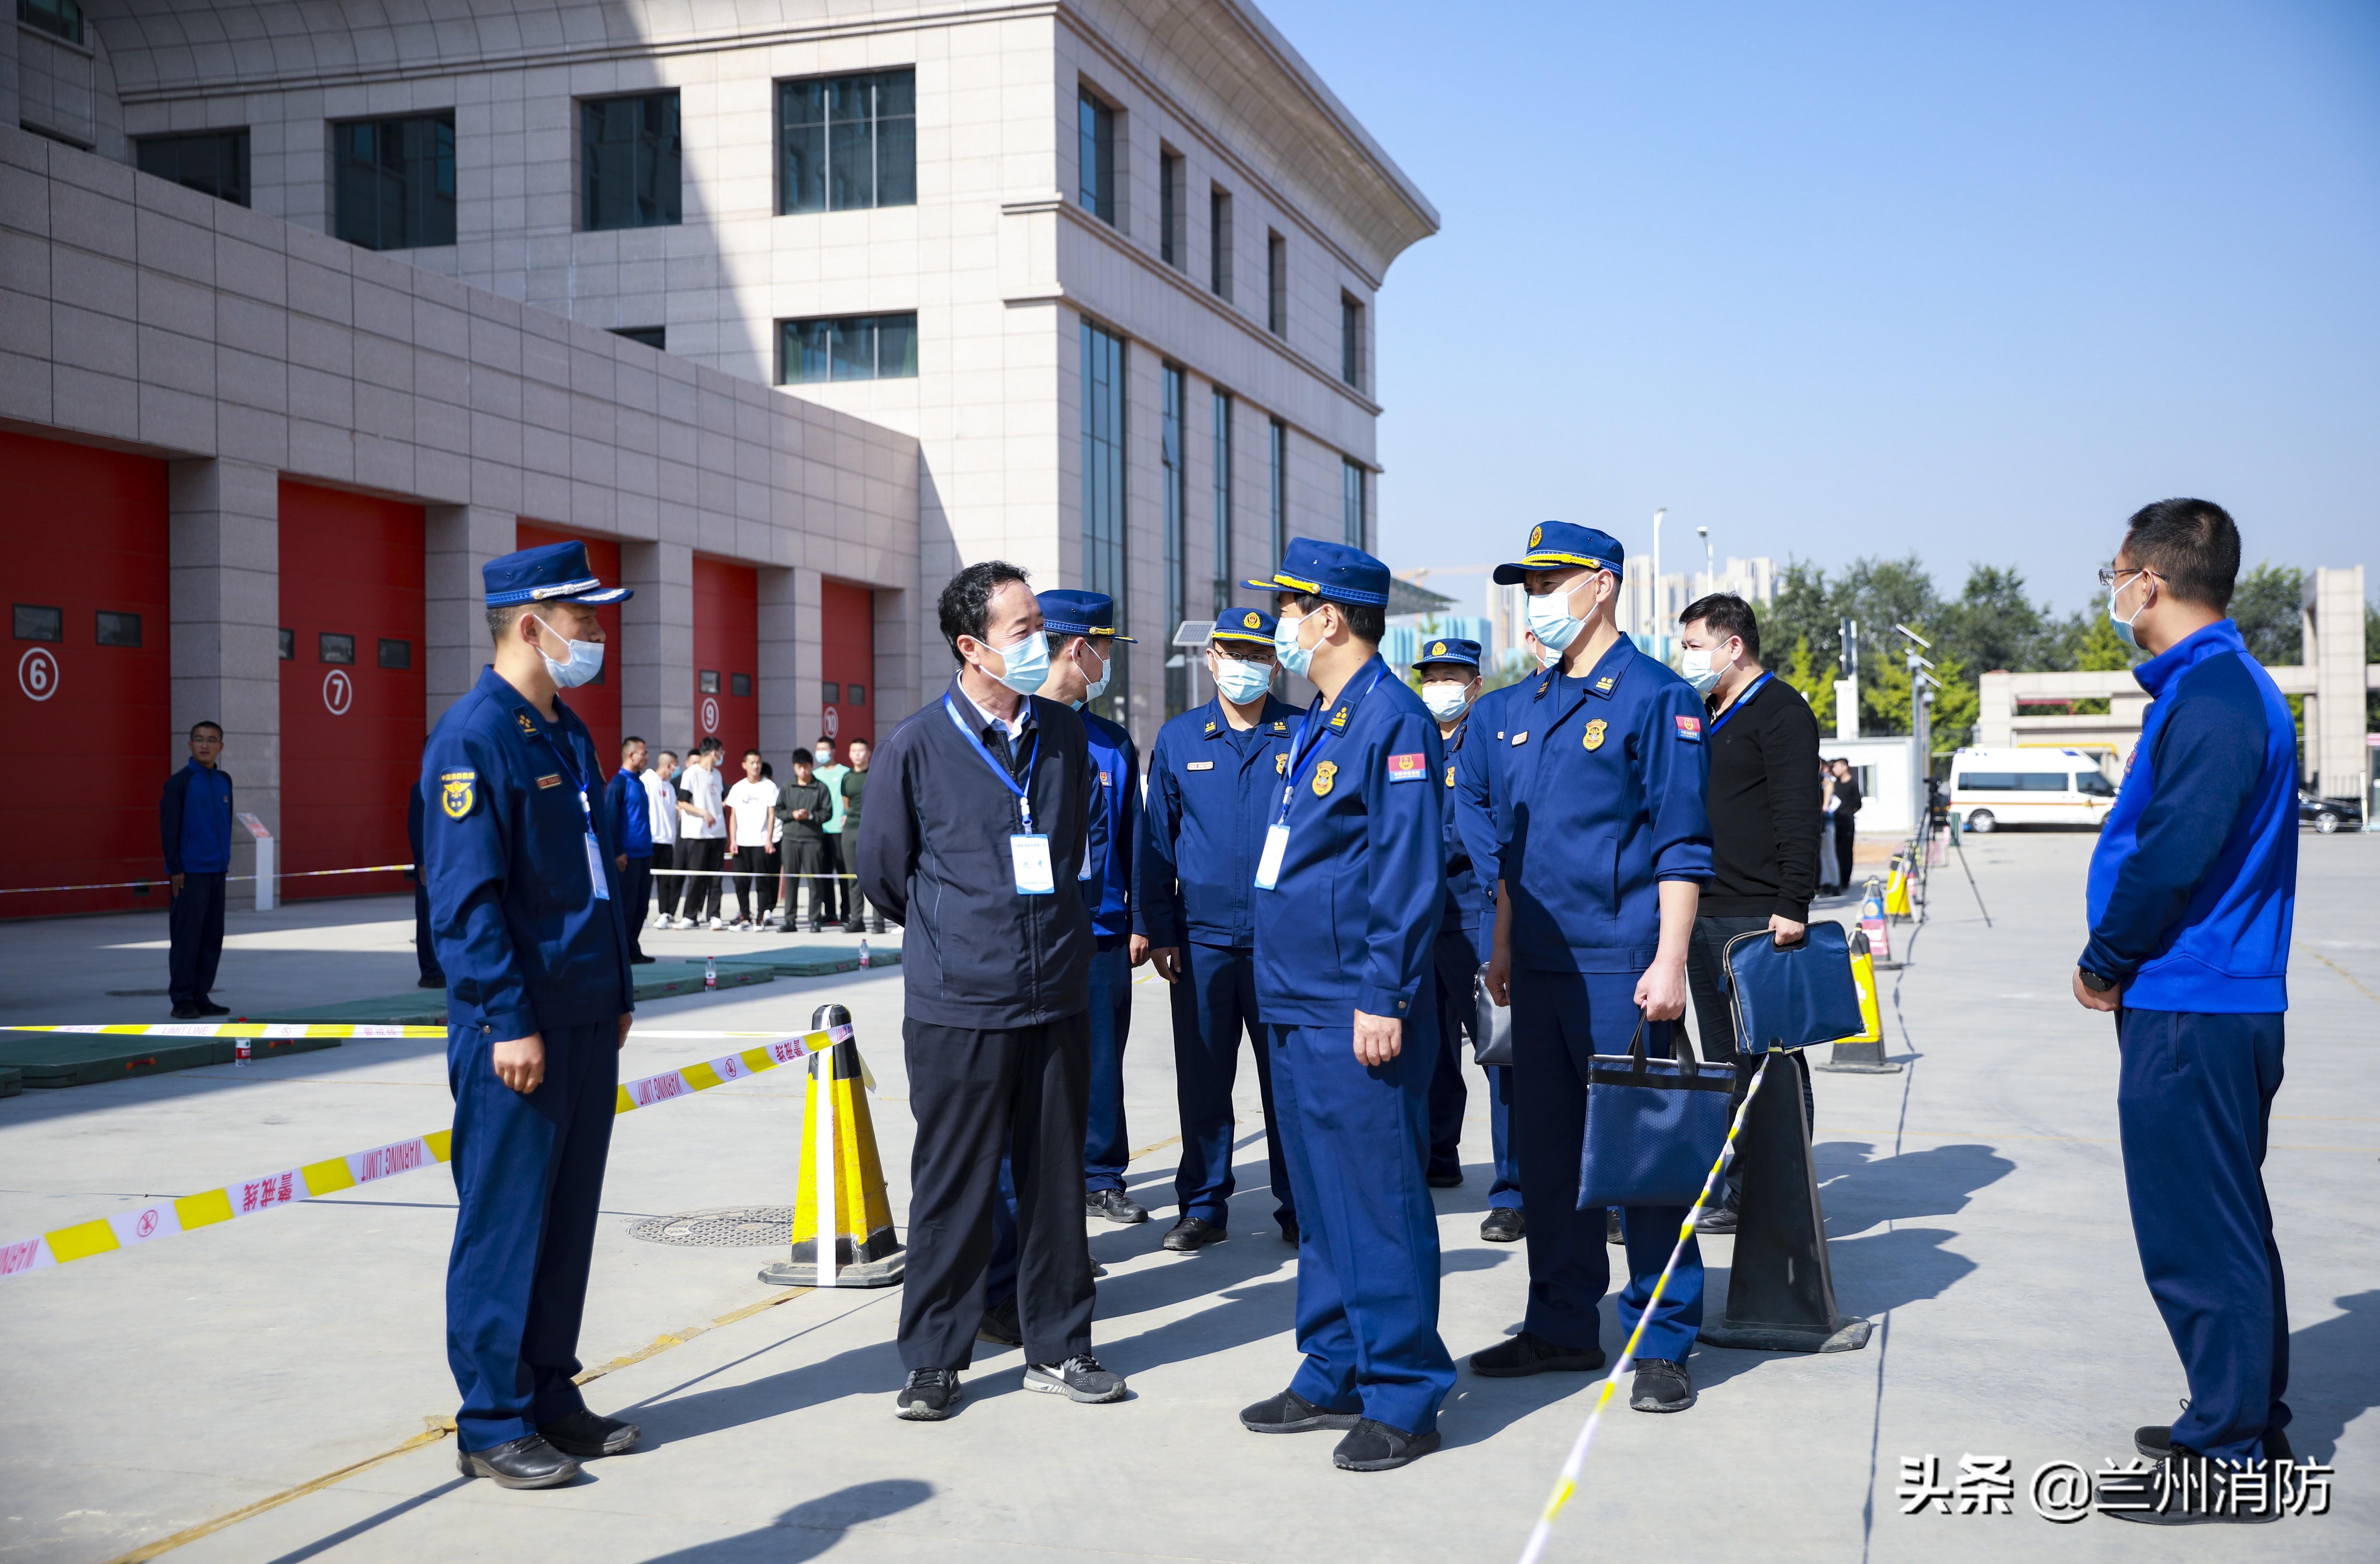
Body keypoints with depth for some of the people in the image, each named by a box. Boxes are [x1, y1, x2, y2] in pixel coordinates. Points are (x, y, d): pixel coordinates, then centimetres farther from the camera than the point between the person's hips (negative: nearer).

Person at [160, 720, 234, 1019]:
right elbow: (169, 828, -8)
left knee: (213, 938, 8)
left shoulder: (225, 781, 11)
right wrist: (175, 869, -11)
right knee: (186, 936, -4)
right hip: (190, 873, -6)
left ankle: (201, 996, 17)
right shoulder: (179, 782, -6)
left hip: (218, 872, 6)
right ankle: (182, 1000, 3)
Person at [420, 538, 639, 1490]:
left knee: (567, 1216, 14)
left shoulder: (569, 735, 15)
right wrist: (508, 1020, -20)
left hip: (586, 1020, 9)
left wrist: (617, 992, 18)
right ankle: (492, 1426, 10)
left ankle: (550, 1395, 25)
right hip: (517, 1029, -9)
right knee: (504, 1223, 0)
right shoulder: (473, 738, -13)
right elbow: (465, 897, -17)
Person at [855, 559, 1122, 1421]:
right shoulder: (919, 743, -6)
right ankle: (934, 1360, 17)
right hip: (959, 1004, -4)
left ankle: (1057, 1348, 24)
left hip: (1057, 995, 4)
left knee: (1056, 1178, 11)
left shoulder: (1065, 736, 6)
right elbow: (881, 868, 5)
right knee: (952, 1186, 4)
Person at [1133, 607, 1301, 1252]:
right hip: (1201, 938, 1)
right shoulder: (1178, 738, 8)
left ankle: (1299, 1206, 17)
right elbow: (1156, 838, 9)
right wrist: (1155, 929, 3)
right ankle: (1204, 1205, 19)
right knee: (1202, 1080, 7)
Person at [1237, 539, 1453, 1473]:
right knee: (1320, 1207, 16)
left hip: (1358, 1018, -10)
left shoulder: (1393, 722, -13)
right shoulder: (1312, 727, 16)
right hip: (1297, 1010, 10)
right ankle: (1334, 1376, 26)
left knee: (1378, 1203, -2)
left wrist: (1384, 1000, -21)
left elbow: (1410, 873, -18)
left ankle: (1403, 1398, 7)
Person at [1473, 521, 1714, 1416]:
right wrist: (1502, 947, 16)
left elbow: (1682, 846, -11)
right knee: (1546, 1151, 11)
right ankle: (1563, 1328, 23)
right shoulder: (1523, 707, 14)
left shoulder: (1655, 697, -7)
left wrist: (1668, 963, -16)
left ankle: (1662, 1346, 9)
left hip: (1619, 967, -7)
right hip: (1541, 969, 7)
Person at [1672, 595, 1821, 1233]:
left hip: (1761, 919, -9)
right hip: (1707, 917, 9)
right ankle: (1733, 1193, 19)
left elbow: (1799, 817, -16)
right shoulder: (1708, 717, 19)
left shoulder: (1781, 712, -8)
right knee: (1725, 1061, 12)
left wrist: (1792, 907, -22)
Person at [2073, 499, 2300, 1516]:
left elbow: (2173, 856, -23)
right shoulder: (2221, 684, 15)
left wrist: (2105, 963, -9)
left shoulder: (2210, 698, -18)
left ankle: (2230, 1454, 5)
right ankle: (2248, 1424, 28)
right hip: (2218, 1002, 11)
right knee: (2225, 1223, 17)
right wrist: (2124, 964, 13)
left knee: (2197, 1234, -3)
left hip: (2190, 1013, -11)